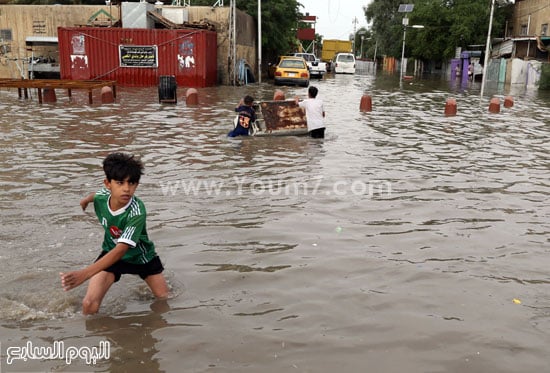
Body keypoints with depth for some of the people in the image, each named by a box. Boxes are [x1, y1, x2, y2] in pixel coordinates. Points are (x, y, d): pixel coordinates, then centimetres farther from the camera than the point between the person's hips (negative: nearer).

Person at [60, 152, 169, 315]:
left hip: (140, 256, -2)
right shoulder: (102, 196, -21)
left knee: (165, 298, 9)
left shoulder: (137, 211, -37)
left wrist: (85, 273, -54)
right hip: (111, 252, 2)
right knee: (89, 304, -17)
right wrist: (87, 198, 29)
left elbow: (121, 249, -44)